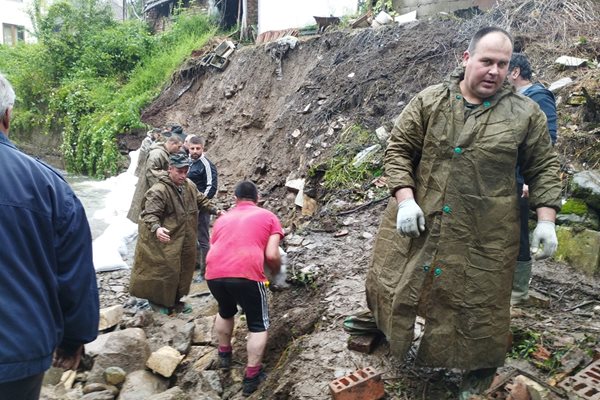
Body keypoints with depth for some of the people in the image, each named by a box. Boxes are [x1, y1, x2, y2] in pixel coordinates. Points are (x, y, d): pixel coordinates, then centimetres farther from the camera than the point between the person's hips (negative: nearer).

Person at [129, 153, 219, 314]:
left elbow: (201, 200, 19)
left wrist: (215, 211, 11)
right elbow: (150, 214, -27)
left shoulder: (189, 185, 2)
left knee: (183, 270, 16)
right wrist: (156, 228, -46)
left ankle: (175, 300, 34)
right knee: (164, 270, -1)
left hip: (185, 241, 8)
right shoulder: (158, 191, -22)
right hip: (165, 240, -8)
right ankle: (156, 300, 23)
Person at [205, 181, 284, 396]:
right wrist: (276, 270, 22)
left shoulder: (222, 219, 25)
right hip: (247, 274, -4)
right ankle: (251, 377, 19)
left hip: (214, 273, 5)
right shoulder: (268, 217, 13)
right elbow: (272, 255, 2)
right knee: (258, 325, 17)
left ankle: (224, 356, 48)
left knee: (225, 312, 34)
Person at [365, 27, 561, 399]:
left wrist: (546, 220, -2)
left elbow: (544, 168, 6)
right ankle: (379, 321, 44)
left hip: (485, 237, 0)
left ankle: (480, 370, 38)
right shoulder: (429, 101, -1)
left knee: (479, 304, 12)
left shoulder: (525, 113, 0)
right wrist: (404, 199, -11)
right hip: (418, 220, 1)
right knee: (395, 281, 14)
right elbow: (398, 149, 0)